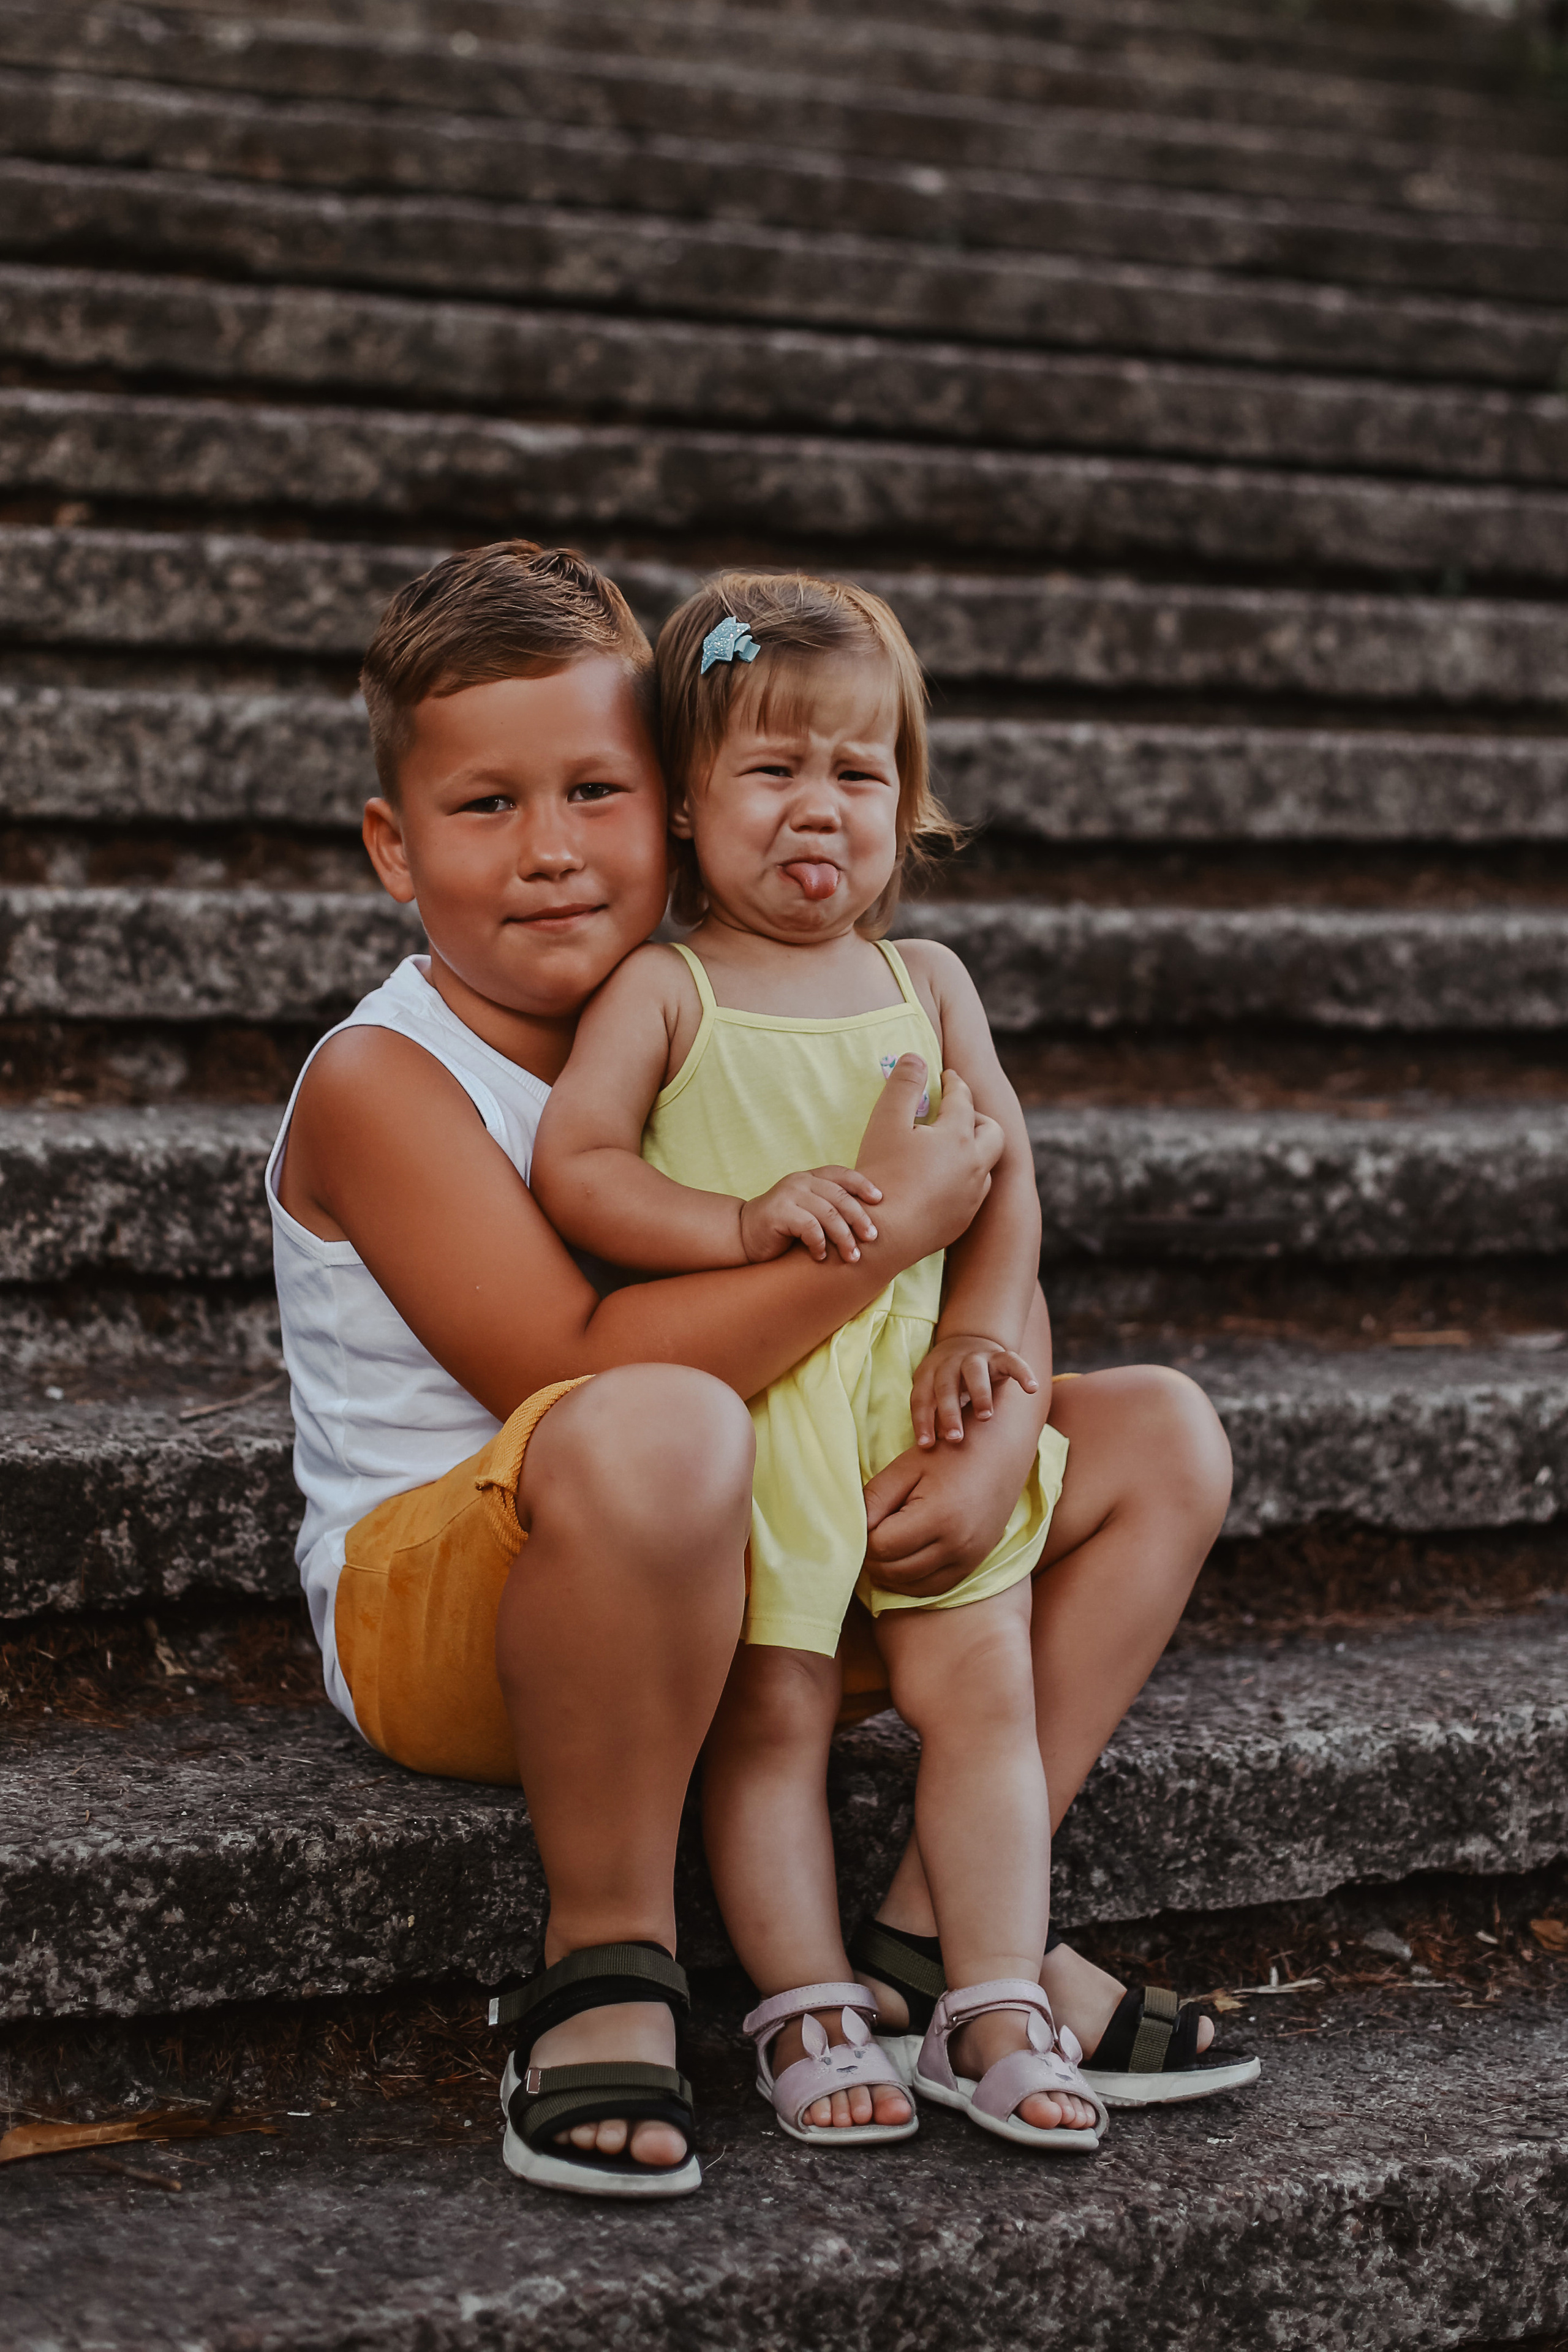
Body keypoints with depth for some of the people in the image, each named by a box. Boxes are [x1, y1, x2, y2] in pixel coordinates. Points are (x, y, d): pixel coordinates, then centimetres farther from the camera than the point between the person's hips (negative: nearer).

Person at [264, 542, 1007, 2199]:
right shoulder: (381, 1084, -14)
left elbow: (992, 1248, 10)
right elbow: (583, 1371, -25)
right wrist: (885, 1228, -25)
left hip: (715, 1601, 8)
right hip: (428, 1611, -7)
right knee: (657, 1437, -43)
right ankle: (605, 1961, -21)